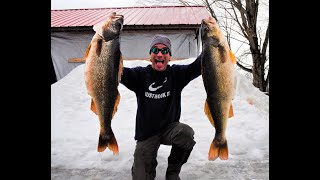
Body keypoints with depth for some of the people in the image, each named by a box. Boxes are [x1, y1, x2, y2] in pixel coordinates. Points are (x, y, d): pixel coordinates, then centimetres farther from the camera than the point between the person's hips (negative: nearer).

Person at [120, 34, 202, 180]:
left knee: (186, 133, -33)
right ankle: (150, 162, 34)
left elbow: (198, 66, -19)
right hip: (146, 133, 0)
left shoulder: (176, 73, -4)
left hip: (170, 127, 0)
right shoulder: (140, 74, -6)